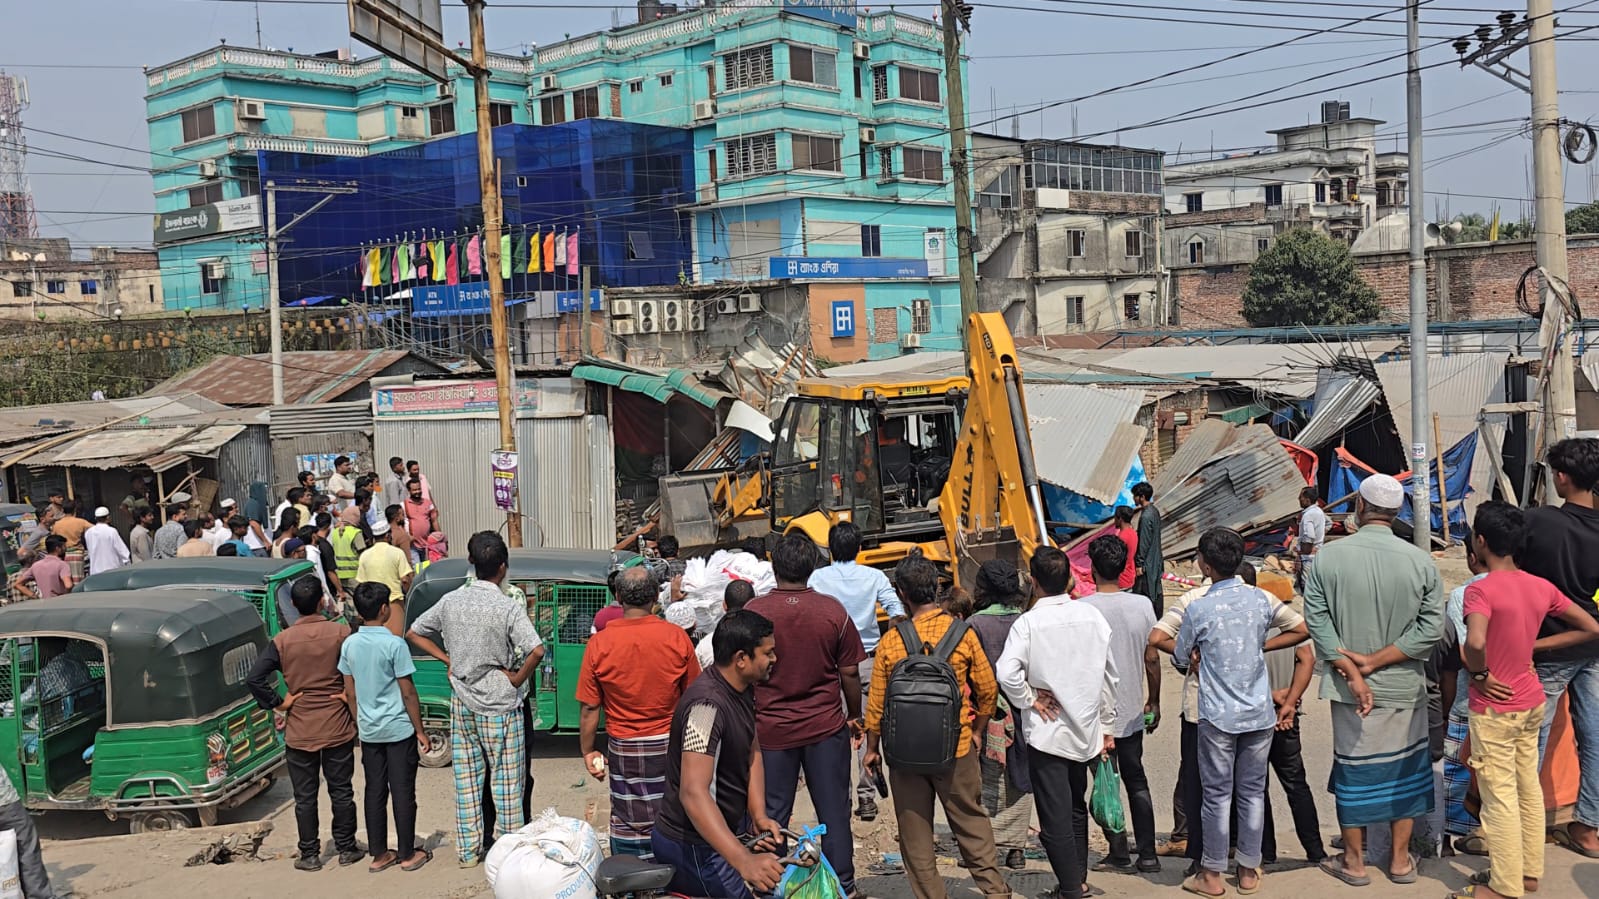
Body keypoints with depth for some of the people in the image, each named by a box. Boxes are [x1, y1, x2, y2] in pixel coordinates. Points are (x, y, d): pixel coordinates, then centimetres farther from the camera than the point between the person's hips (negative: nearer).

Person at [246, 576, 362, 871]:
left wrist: (277, 703, -3)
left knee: (305, 797, 10)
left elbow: (254, 678, -12)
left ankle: (309, 855, 17)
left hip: (299, 731, 0)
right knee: (341, 792, 11)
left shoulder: (281, 641, -7)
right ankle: (346, 849, 19)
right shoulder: (341, 633, -9)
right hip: (338, 728, 0)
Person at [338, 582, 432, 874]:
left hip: (368, 730, 5)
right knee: (403, 792, 4)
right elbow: (408, 693, -12)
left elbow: (350, 692, 7)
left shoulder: (349, 644, 0)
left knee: (374, 791, 11)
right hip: (398, 729, -5)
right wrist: (420, 730, -4)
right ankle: (407, 854, 11)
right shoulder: (394, 644, -16)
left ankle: (379, 854, 18)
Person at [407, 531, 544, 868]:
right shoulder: (508, 607, -17)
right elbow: (537, 650, -28)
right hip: (500, 705, -5)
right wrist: (517, 679, -12)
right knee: (506, 780, 7)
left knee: (466, 778, 13)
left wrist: (448, 660, 7)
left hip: (462, 703, 5)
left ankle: (468, 850, 21)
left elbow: (413, 633, 10)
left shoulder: (451, 601, -1)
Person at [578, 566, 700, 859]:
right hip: (670, 746, 1)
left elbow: (590, 708, -6)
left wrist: (588, 752, 7)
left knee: (628, 823, 8)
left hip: (624, 749, 0)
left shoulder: (599, 643, -10)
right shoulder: (677, 638, -9)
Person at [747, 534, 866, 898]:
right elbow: (849, 673, -1)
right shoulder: (833, 611, -8)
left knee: (772, 815, 10)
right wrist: (855, 716, 15)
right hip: (826, 727, 0)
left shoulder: (753, 611, -9)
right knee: (833, 813, 10)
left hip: (771, 729, 0)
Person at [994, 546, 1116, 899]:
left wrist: (1029, 700, -11)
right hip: (1086, 730, 6)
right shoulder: (1092, 616, -2)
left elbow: (1006, 673, -29)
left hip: (1047, 733, -5)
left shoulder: (1028, 623, -15)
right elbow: (1110, 675, 5)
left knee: (1055, 817, 3)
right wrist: (1107, 727, 14)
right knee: (1076, 808, 21)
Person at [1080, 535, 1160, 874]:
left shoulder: (1082, 609, -15)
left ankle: (1119, 853, 11)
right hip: (1132, 712, 3)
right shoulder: (1143, 605, -4)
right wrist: (1153, 701, 16)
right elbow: (1152, 660, 3)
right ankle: (1147, 854, 15)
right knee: (1136, 781, 14)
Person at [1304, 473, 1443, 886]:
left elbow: (1317, 620, -13)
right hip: (1404, 686, 0)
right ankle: (1400, 860, 27)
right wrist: (1375, 661, -12)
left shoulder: (1327, 556, -11)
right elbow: (1430, 627, -11)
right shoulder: (1420, 561, -9)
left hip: (1348, 687, 0)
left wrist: (1353, 673, -14)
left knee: (1352, 769, 12)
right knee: (1404, 768, 16)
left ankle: (1354, 861, 25)